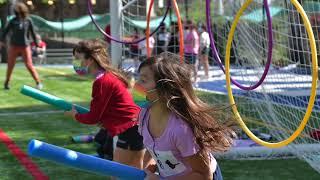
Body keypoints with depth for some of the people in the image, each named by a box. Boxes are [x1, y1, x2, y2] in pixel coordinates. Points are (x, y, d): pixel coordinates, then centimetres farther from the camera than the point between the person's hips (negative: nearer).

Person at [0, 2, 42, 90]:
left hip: (25, 46, -1)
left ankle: (38, 83, -2)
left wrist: (37, 46, 7)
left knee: (29, 65, -7)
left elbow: (33, 33, 5)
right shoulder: (13, 21, -2)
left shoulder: (28, 21, -2)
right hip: (14, 46, 1)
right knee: (10, 65, 5)